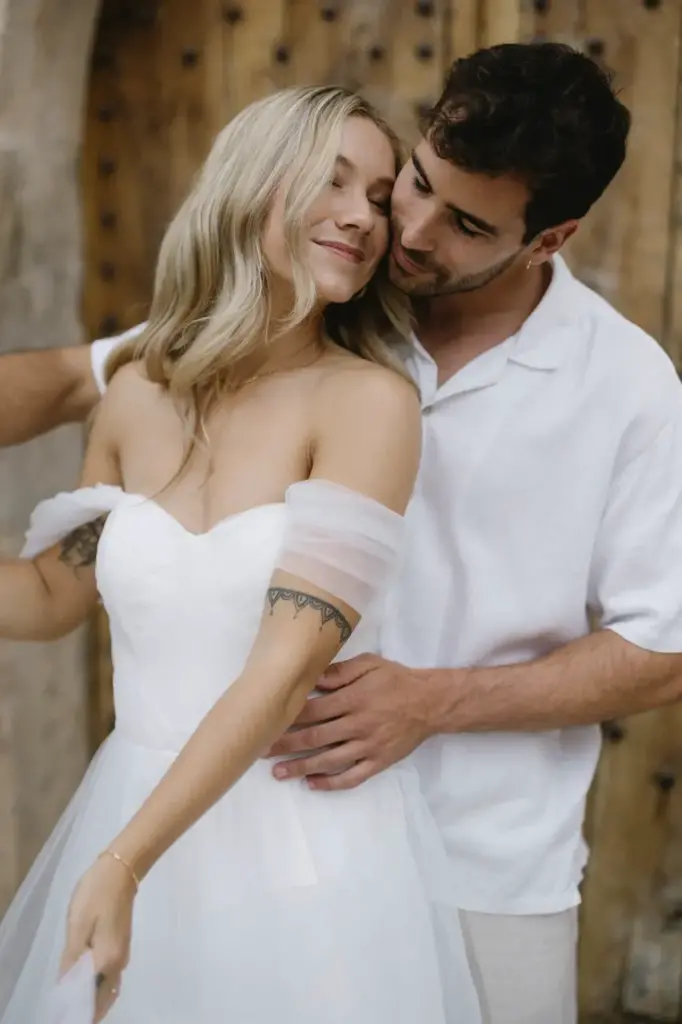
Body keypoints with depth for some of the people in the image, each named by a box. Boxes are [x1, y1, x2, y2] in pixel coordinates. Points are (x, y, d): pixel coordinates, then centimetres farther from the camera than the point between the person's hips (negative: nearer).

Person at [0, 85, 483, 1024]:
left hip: (308, 848, -4)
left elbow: (288, 665, -21)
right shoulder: (139, 390, 1)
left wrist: (123, 864, -25)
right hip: (134, 811, 5)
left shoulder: (370, 400, -14)